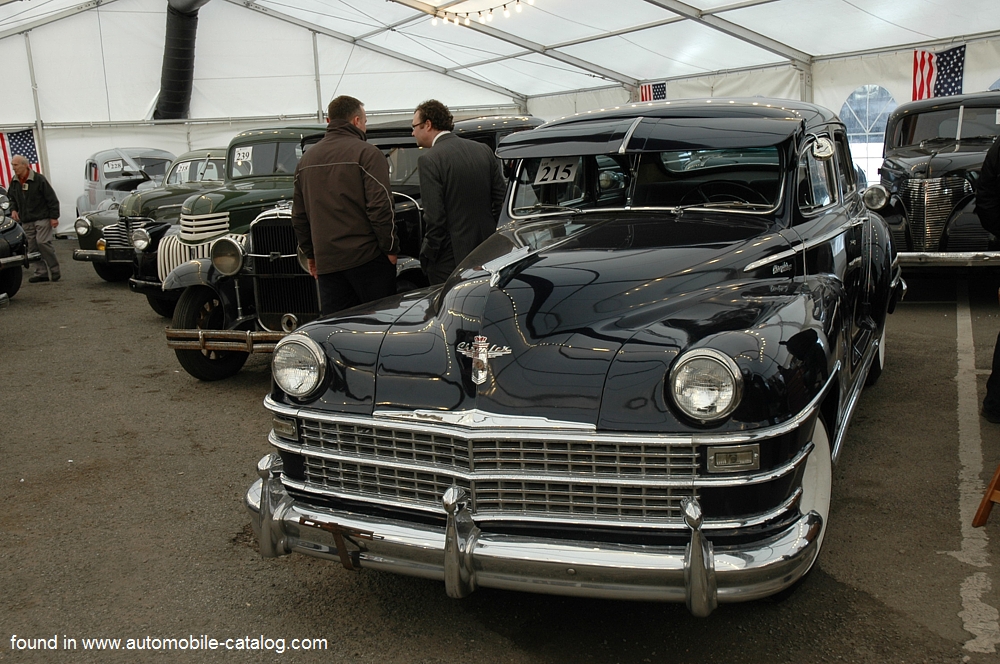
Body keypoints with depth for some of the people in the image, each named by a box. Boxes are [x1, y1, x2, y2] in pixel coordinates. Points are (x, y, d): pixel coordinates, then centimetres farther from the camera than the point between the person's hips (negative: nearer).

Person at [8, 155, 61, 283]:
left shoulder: (38, 179, -10)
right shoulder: (14, 182, 9)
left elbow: (51, 199, -10)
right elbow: (12, 198, 23)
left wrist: (54, 217, -13)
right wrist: (13, 209, 2)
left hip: (42, 218, -7)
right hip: (26, 221, 7)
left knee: (42, 242, -16)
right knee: (32, 247, 4)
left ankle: (54, 271, -6)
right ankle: (41, 272, 8)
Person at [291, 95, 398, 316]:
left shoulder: (307, 159, 13)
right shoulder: (366, 153, -7)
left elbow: (298, 215, 16)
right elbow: (380, 206, -14)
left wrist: (311, 254, 23)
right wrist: (390, 248, -7)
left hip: (325, 262, 6)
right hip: (366, 256, -5)